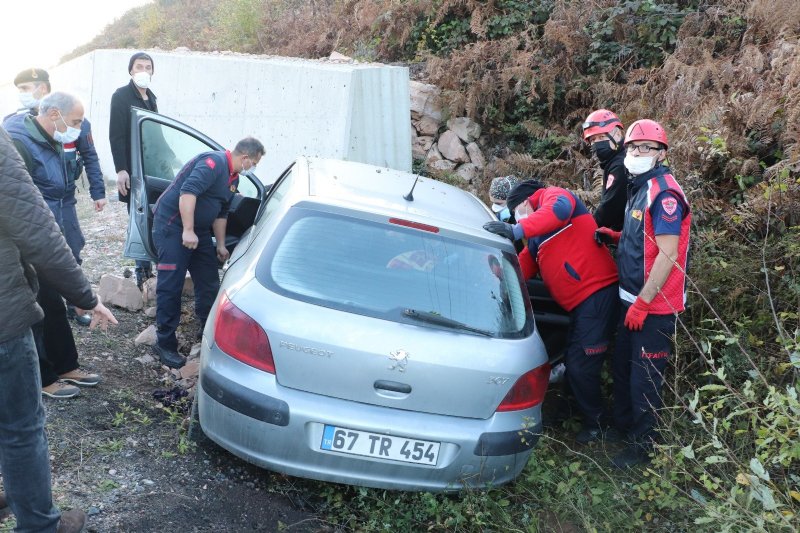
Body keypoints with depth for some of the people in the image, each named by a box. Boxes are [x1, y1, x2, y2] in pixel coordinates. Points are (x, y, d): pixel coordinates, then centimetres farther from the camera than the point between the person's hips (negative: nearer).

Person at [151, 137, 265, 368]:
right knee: (170, 286, -6)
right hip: (172, 225, -10)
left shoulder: (233, 178, 12)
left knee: (209, 282, 11)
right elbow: (188, 191, -30)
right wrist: (187, 231, -31)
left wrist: (221, 245, 22)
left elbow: (221, 213, 20)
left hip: (198, 229, 10)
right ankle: (165, 343, 2)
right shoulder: (214, 162, -19)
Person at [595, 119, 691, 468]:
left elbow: (668, 254, -23)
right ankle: (623, 422, 41)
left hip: (654, 305, -10)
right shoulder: (641, 188, 12)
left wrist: (642, 302, -22)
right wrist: (617, 237, 6)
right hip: (634, 298, 10)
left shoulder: (664, 192, -19)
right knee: (623, 364, 22)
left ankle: (644, 444, 19)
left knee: (644, 376, 2)